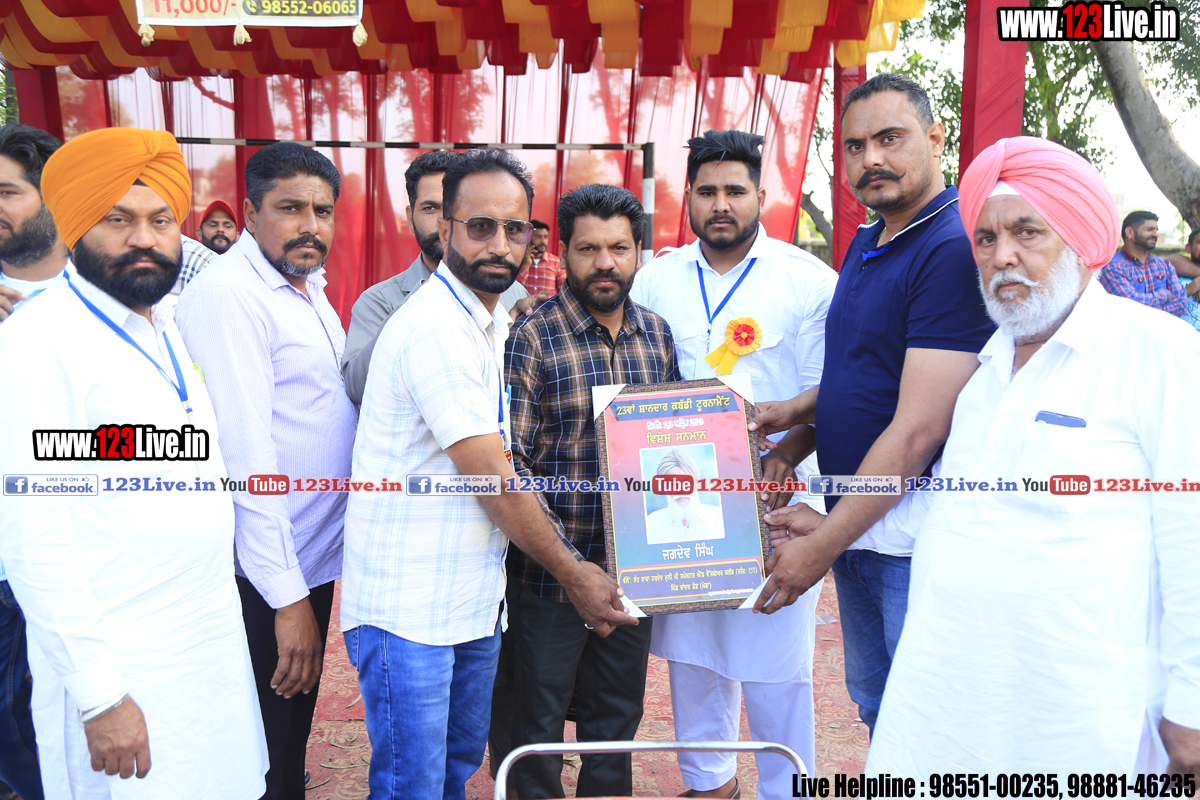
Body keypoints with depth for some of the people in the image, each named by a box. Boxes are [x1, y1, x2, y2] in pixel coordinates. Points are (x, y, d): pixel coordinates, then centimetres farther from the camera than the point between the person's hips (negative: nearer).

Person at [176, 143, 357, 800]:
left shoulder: (307, 288, 10)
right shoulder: (227, 292, -19)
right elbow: (245, 457, -24)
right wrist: (288, 595, -23)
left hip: (315, 557, 9)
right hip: (266, 576, -8)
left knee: (295, 730, 23)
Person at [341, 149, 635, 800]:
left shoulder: (495, 324, 11)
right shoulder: (435, 327, -20)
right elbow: (493, 480, -20)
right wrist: (572, 573, -9)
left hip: (473, 600, 9)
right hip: (408, 608, -9)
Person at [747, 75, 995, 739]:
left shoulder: (954, 248, -18)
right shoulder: (864, 245, 11)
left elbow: (919, 428, -22)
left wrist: (823, 543, -17)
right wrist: (793, 411, 4)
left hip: (919, 537, -8)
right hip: (855, 525, 9)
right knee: (874, 705, 22)